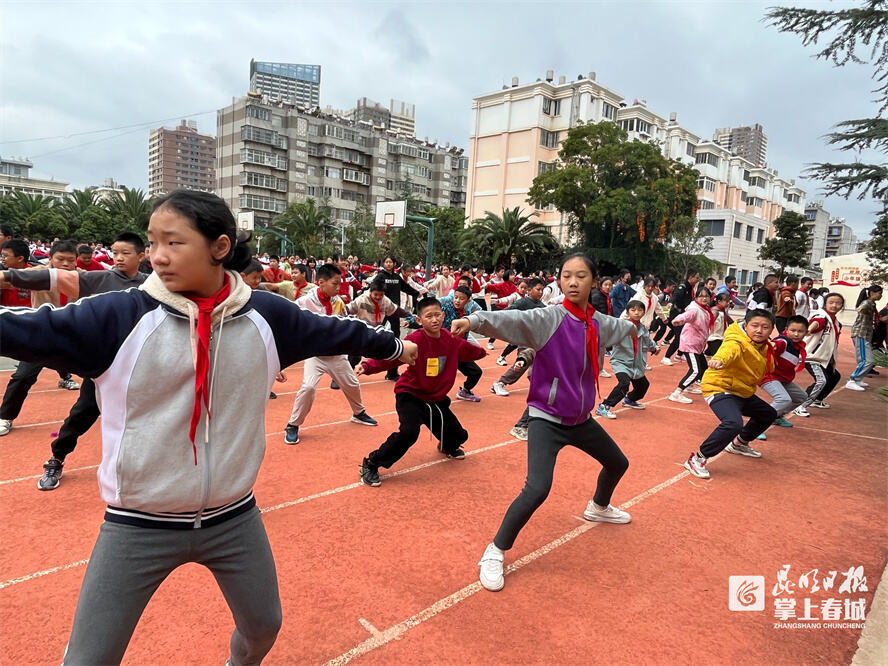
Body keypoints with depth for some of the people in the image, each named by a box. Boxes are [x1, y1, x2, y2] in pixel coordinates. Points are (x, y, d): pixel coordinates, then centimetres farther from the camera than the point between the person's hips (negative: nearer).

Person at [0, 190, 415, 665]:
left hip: (235, 518, 3)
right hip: (139, 526, -2)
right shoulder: (119, 317, -13)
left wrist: (395, 346, 18)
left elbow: (335, 333, 5)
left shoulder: (266, 316, -6)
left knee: (264, 626, 23)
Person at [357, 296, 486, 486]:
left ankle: (448, 446, 52)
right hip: (411, 395, -6)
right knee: (409, 432, -28)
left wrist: (482, 352, 35)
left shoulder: (452, 339, -5)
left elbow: (469, 351, 17)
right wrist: (367, 366, -51)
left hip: (437, 398, 6)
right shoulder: (416, 340, -24)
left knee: (458, 435, 11)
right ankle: (371, 464, -8)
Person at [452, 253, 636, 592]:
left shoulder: (600, 323, 0)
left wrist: (633, 326, 47)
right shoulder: (548, 318, -18)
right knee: (537, 489, -25)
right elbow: (511, 319, -37)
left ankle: (598, 508, 58)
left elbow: (621, 326, 25)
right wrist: (475, 320, -56)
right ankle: (495, 553, -4)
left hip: (581, 418, 7)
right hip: (546, 419, -7)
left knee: (618, 463, 26)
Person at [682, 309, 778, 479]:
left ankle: (739, 444, 48)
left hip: (743, 393, 10)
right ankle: (697, 459, -21)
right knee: (733, 423, -34)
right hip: (721, 389, -10)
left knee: (768, 414, 27)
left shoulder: (765, 347, 4)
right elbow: (729, 349, -51)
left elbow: (767, 368, 24)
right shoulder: (738, 342, -24)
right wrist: (719, 360, -72)